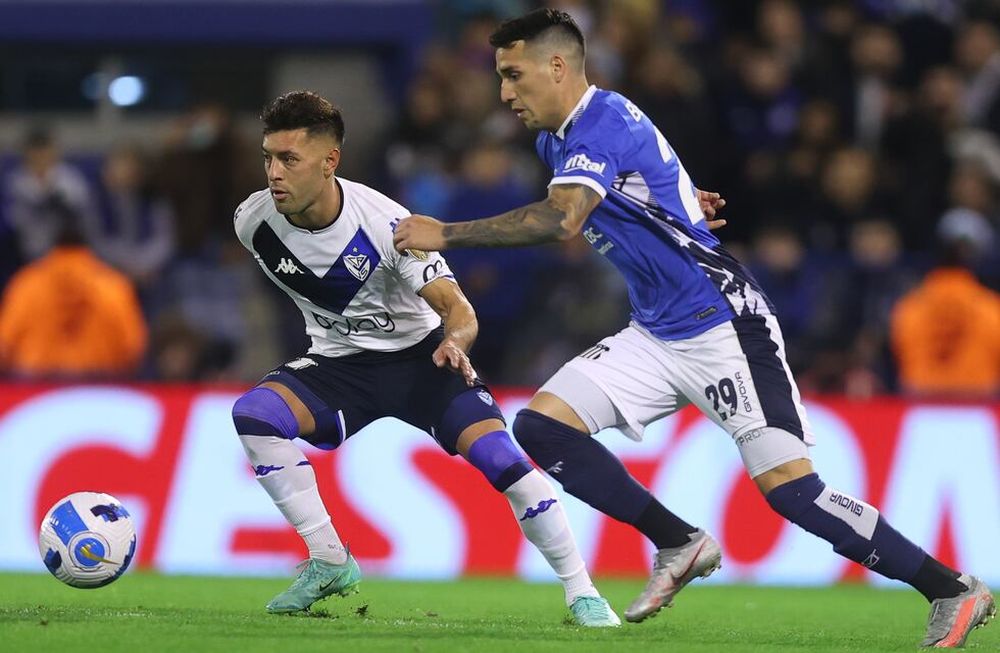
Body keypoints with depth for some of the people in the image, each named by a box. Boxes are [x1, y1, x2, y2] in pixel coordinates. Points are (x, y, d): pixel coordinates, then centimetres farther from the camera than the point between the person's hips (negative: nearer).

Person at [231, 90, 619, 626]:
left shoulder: (386, 223, -26)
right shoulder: (253, 221, -15)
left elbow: (457, 308, -28)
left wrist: (454, 340, -51)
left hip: (419, 355, -3)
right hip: (338, 364, 3)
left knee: (495, 452, -23)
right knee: (252, 412, -25)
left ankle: (581, 592, -8)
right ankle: (329, 561, -14)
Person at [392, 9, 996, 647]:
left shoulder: (603, 122, -18)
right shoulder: (556, 139, 11)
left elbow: (562, 218, -34)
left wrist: (446, 234, -28)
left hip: (723, 324, -9)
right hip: (656, 334, 9)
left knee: (789, 488, -16)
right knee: (541, 425, -4)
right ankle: (680, 546, 7)